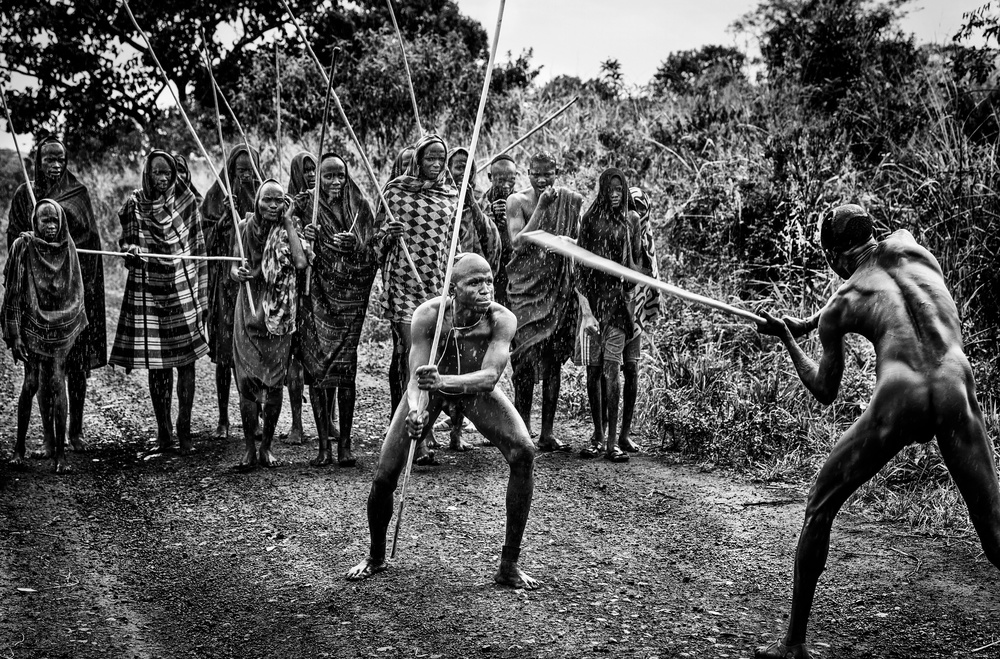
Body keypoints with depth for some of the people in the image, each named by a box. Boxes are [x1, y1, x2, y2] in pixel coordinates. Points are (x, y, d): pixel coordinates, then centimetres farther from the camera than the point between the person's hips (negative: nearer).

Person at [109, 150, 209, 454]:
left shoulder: (187, 201, 3)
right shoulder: (135, 204, 2)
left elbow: (198, 248, 7)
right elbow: (126, 243, 4)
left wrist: (201, 294, 5)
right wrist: (131, 250, -21)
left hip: (183, 290, 0)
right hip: (148, 293, 0)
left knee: (186, 361, -3)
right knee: (155, 365, 3)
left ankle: (184, 429, 7)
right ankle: (162, 431, 14)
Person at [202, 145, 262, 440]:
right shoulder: (217, 196, 4)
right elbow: (208, 241, 0)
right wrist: (224, 217, -14)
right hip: (225, 283, -1)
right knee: (224, 352, -1)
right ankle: (223, 419, 8)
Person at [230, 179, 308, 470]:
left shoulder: (288, 228, 0)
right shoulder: (245, 227, 4)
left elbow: (301, 262, -17)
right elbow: (233, 266, 7)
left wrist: (288, 223, -11)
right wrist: (238, 273, -16)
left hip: (279, 315, 0)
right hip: (249, 312, 0)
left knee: (275, 381, 4)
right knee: (247, 380, -4)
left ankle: (266, 446, 16)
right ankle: (250, 449, 4)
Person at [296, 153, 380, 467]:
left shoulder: (359, 208, 8)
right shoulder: (307, 207, 5)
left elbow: (372, 258, 6)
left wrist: (354, 246, -13)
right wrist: (304, 238, -19)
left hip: (350, 298, 1)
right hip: (318, 297, 0)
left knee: (345, 368, -3)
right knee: (317, 369, -3)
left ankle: (345, 442, 4)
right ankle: (324, 444, 3)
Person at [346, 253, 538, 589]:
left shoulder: (501, 319, -30)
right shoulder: (428, 315, -31)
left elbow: (490, 377, -39)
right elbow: (416, 376, -33)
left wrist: (443, 381, -57)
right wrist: (416, 411, -55)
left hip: (474, 388, 1)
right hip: (429, 389, -1)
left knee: (524, 452, -22)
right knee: (384, 476, -8)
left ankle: (509, 566, -10)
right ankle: (375, 557, 25)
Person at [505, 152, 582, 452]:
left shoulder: (570, 201, 5)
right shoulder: (517, 202, -1)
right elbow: (518, 244, -12)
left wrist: (566, 242, -11)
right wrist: (541, 207, -16)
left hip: (559, 289, 2)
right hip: (526, 289, -2)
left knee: (553, 360, 4)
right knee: (525, 359, -6)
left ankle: (547, 433, 10)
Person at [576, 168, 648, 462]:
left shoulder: (631, 219, 9)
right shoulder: (590, 220, 4)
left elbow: (636, 261, 14)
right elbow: (580, 267, 0)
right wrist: (586, 310, -9)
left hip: (619, 300, 0)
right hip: (593, 298, 0)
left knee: (611, 371, -8)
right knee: (593, 370, 2)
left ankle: (612, 440, -7)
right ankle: (597, 436, 13)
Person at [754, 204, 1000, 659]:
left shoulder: (839, 306, 12)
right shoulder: (905, 244, 19)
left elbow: (824, 394, 18)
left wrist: (787, 341, 32)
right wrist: (804, 325, 41)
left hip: (898, 400, -2)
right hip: (956, 393, 3)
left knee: (819, 509, 15)